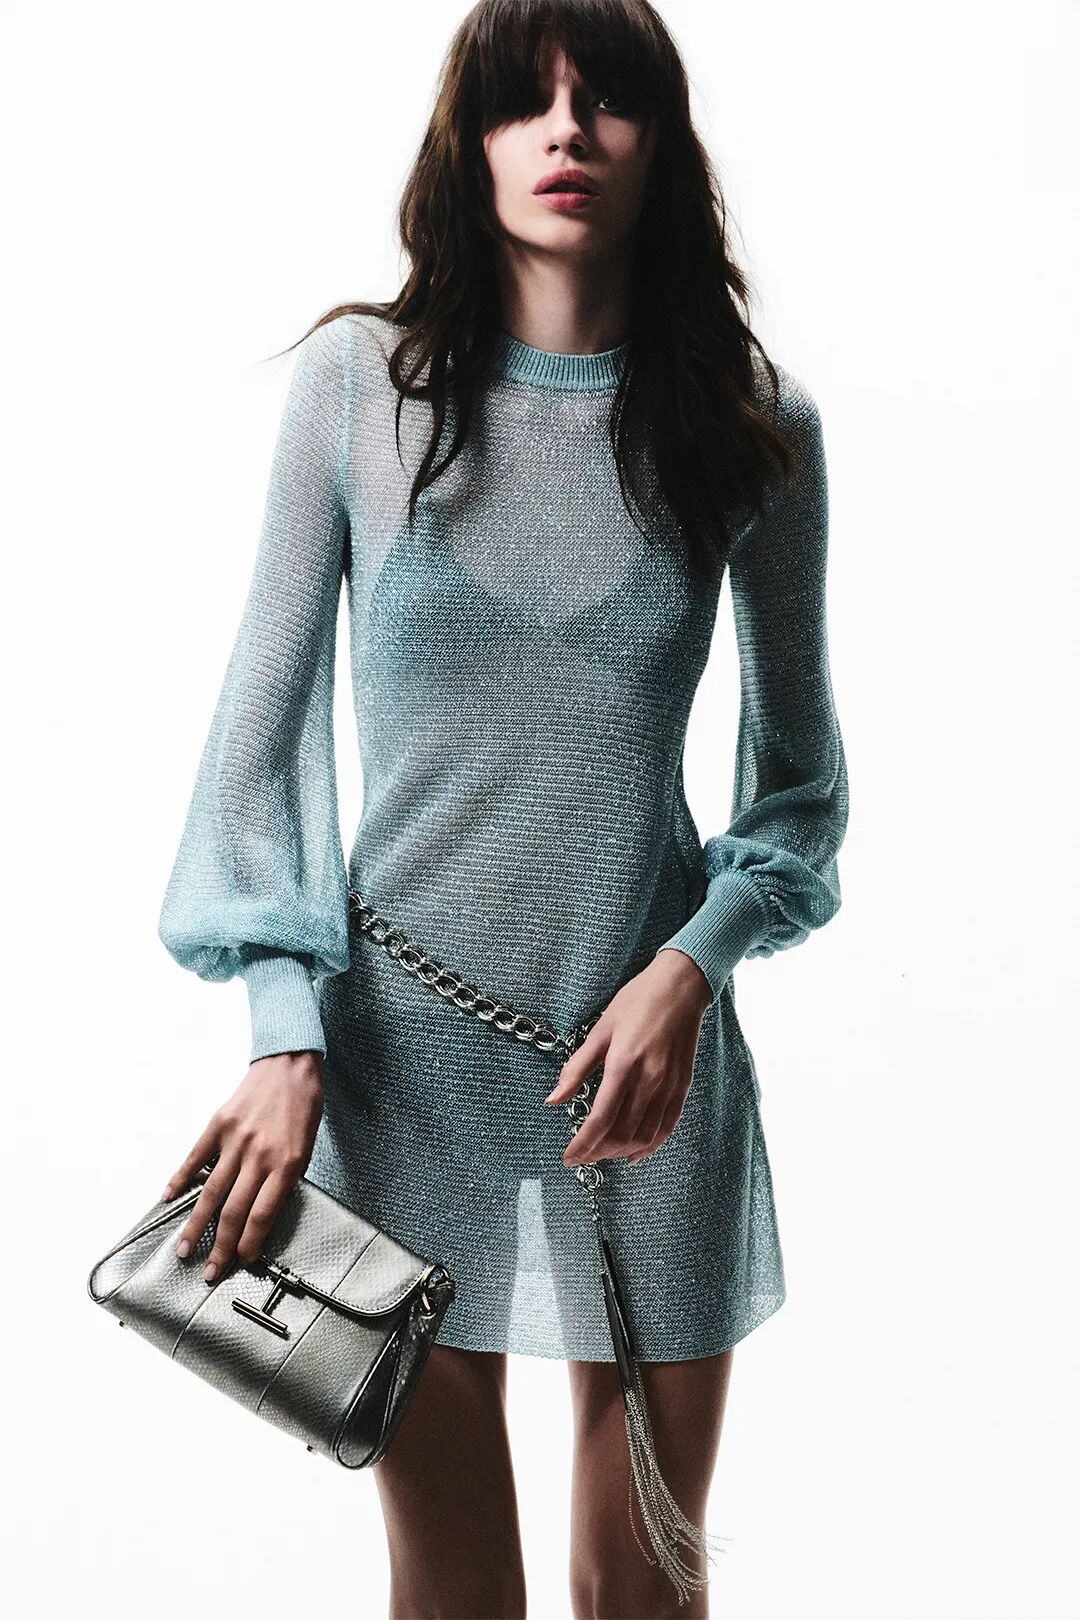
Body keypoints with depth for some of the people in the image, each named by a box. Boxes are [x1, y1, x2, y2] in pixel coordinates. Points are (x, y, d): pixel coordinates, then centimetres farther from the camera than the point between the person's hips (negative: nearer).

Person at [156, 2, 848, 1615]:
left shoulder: (754, 422, -1)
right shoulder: (360, 377, -4)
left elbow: (801, 770, 7)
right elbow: (265, 720, -1)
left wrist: (693, 965, -10)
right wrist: (285, 1035, -8)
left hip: (653, 1064, 1)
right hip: (401, 1056, 0)